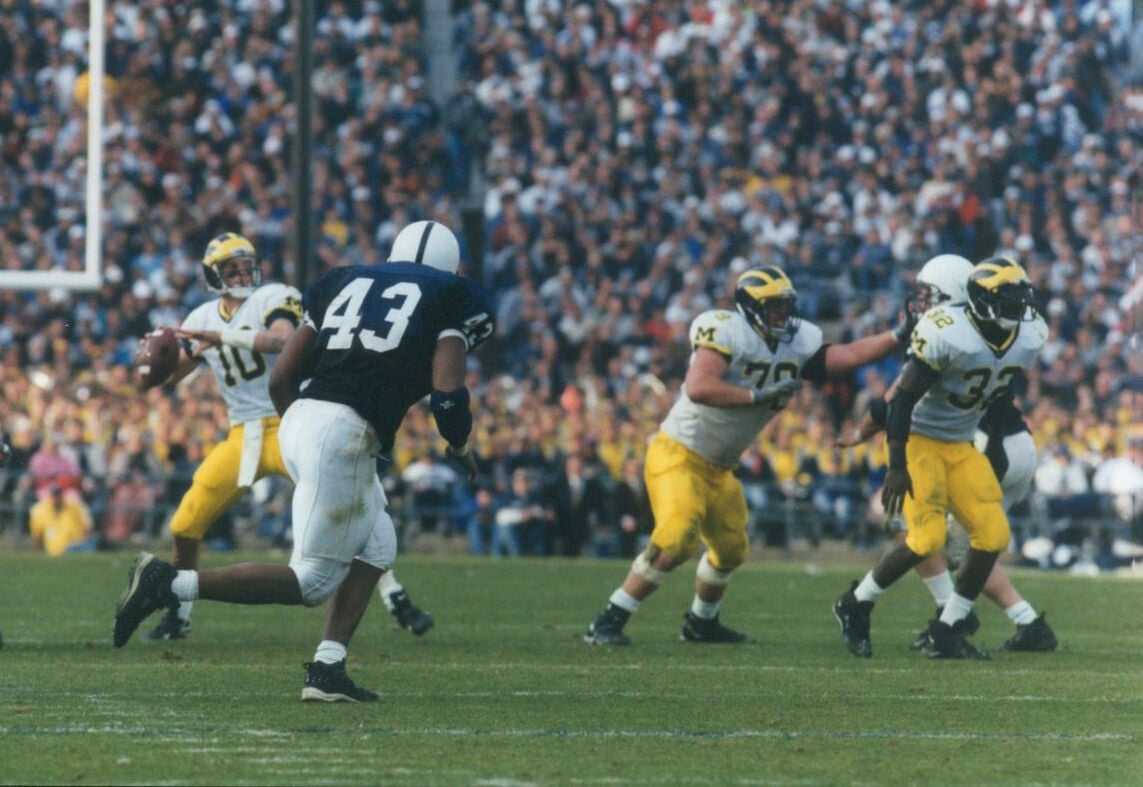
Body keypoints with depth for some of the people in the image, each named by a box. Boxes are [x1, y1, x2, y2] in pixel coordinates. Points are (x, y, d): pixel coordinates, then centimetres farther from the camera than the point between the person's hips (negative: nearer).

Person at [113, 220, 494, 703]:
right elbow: (447, 394, -4)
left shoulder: (347, 282, 23)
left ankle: (327, 670, 10)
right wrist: (460, 450, 16)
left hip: (301, 418, 7)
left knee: (375, 549, 20)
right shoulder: (450, 297, 8)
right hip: (345, 433, -7)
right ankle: (168, 584, -9)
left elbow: (281, 378, 18)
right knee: (312, 581, -2)